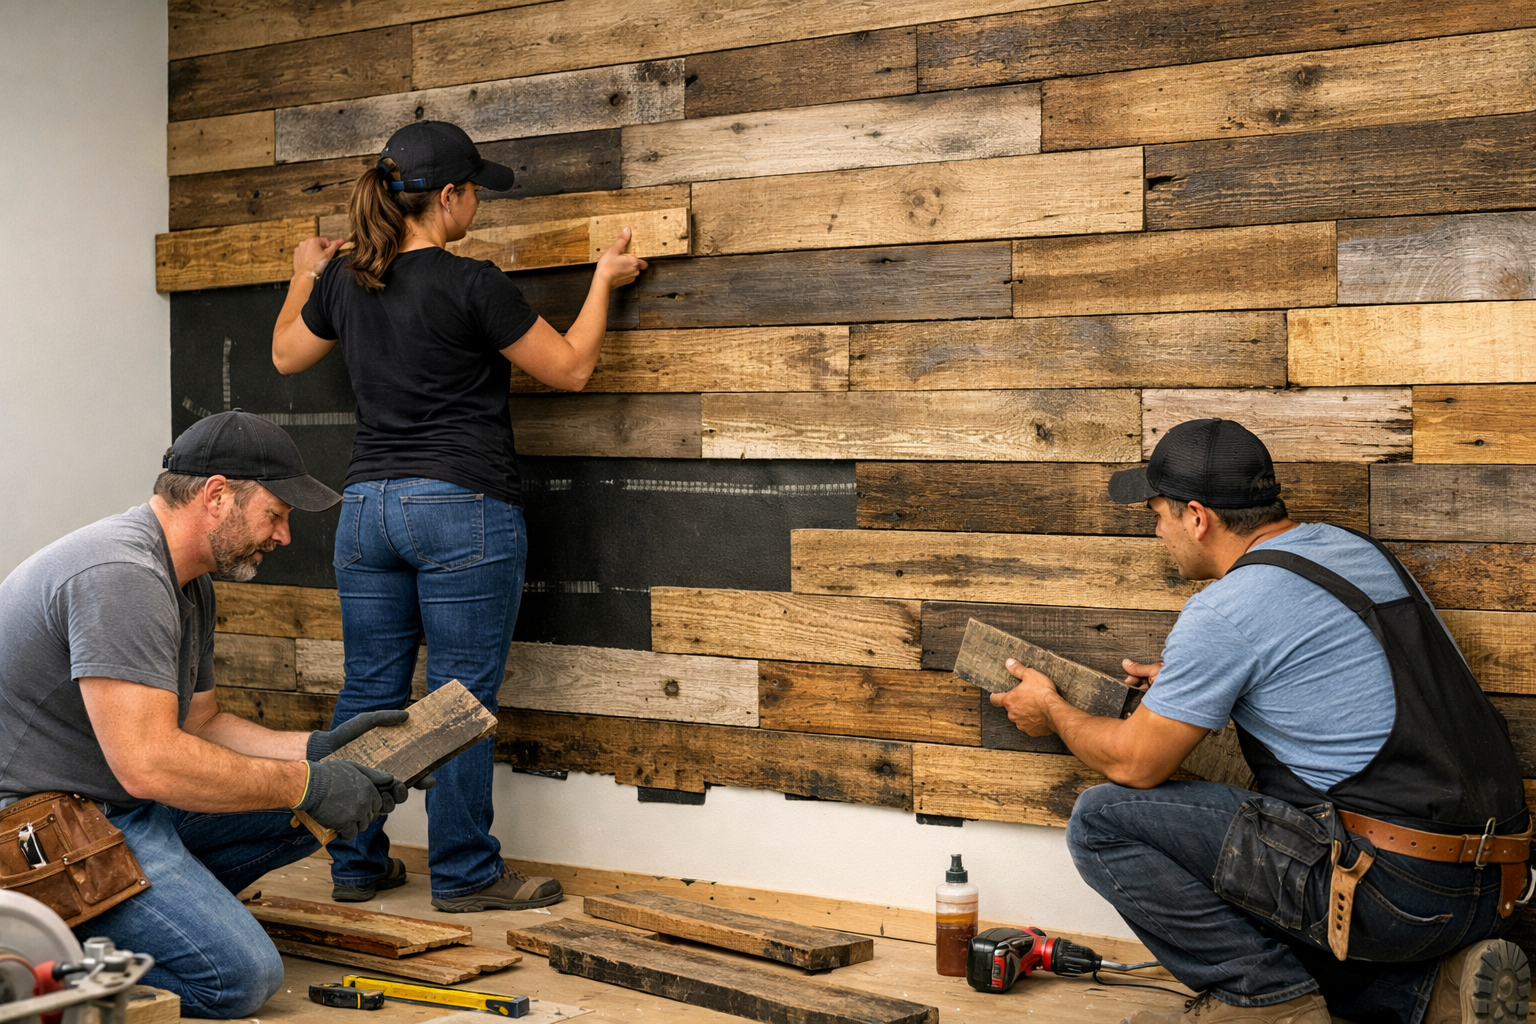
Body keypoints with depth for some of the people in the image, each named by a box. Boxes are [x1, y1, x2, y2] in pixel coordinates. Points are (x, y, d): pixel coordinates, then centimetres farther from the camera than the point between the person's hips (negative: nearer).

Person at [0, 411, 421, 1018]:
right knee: (241, 976, -22)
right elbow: (149, 763, -29)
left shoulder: (188, 581, 11)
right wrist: (309, 785, -21)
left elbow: (200, 723, 17)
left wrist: (317, 749, 2)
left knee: (317, 805, 9)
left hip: (128, 803, 10)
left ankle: (169, 906, 4)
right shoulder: (122, 576, -23)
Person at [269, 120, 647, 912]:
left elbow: (286, 354, 25)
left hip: (367, 505, 6)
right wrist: (603, 281, 10)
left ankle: (356, 866, 21)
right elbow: (569, 369, -3)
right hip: (463, 510, -6)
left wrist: (305, 277, 41)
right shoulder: (471, 285, -13)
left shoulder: (344, 283, 6)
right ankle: (464, 875, 10)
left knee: (368, 695, 12)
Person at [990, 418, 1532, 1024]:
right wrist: (1184, 684, 38)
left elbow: (1134, 764, -4)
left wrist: (1053, 712, 16)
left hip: (1391, 885, -9)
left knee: (1103, 822, -5)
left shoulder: (1225, 611, -13)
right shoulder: (1351, 547, 13)